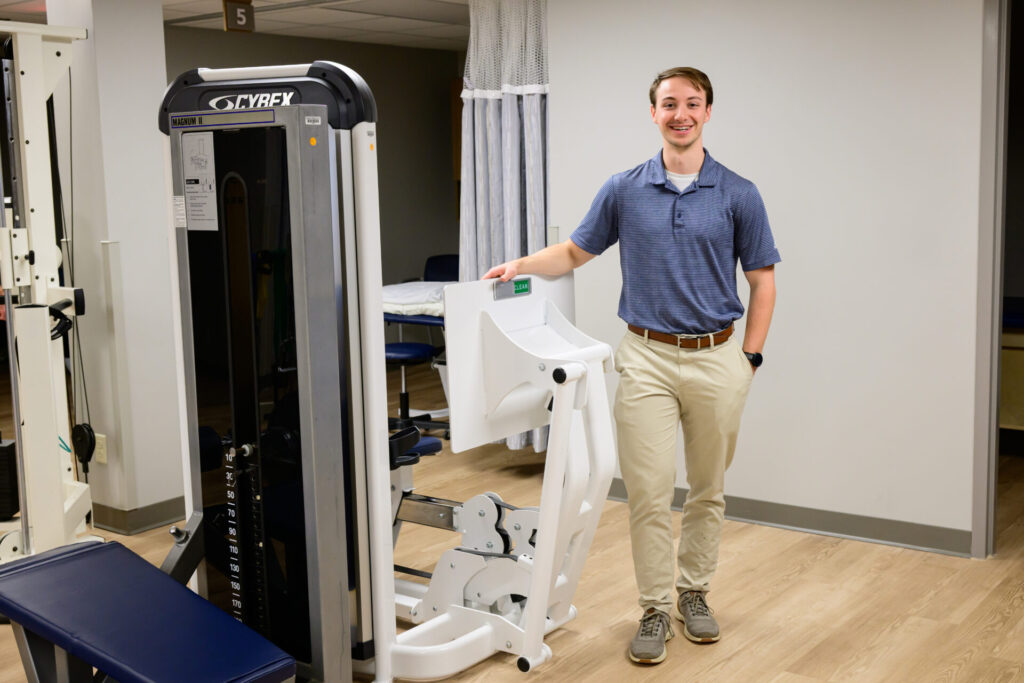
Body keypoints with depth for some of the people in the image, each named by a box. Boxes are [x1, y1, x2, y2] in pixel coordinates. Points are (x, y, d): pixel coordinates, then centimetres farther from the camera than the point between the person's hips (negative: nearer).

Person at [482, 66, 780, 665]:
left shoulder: (739, 195, -1)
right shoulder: (624, 190, 2)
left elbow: (762, 281, 3)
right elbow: (576, 252, 11)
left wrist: (750, 358, -3)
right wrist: (522, 265, -7)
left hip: (716, 358, 0)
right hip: (648, 357, 0)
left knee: (708, 491, 12)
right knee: (649, 493, -1)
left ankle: (694, 593, 29)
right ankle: (655, 609, 12)